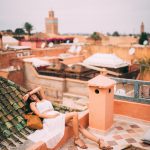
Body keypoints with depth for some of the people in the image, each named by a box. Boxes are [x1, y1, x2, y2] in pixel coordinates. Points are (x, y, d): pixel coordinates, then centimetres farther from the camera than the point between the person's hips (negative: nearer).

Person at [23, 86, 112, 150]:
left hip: (59, 117, 6)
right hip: (50, 120, -6)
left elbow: (40, 88, 21)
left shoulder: (44, 100, 30)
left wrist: (28, 93, 21)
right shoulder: (32, 104, 14)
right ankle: (77, 139, -18)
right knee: (75, 114, -25)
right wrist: (51, 115, -15)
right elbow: (39, 114, -3)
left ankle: (100, 142, -18)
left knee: (79, 126, -13)